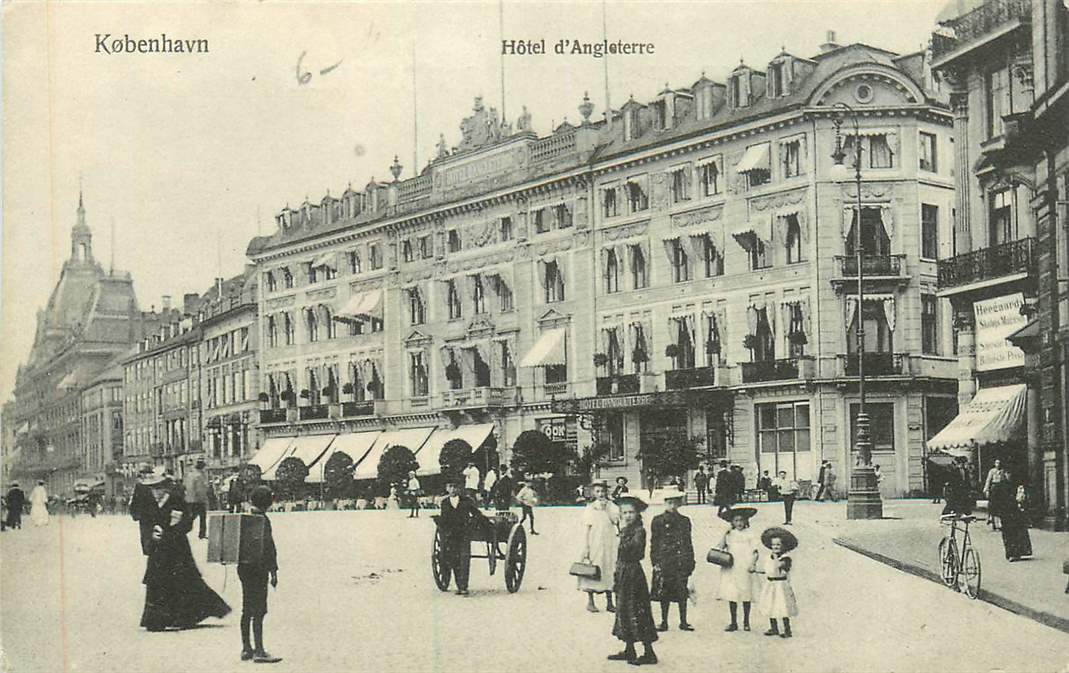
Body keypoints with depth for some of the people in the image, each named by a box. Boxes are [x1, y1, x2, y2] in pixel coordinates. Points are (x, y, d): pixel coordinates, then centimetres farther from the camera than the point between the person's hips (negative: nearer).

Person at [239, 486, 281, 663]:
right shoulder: (262, 519, -14)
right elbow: (268, 547, -15)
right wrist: (273, 571, -12)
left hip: (244, 567, 8)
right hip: (258, 569, -8)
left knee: (247, 610, 13)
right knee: (258, 612, -7)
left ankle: (246, 649, 18)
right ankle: (259, 652, -8)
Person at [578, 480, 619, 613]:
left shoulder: (613, 507, 6)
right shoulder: (589, 509, 1)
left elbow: (616, 522, -11)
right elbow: (586, 529, -1)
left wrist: (606, 509, -14)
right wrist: (585, 547, -7)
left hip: (609, 545, 2)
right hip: (594, 545, -2)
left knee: (609, 573, 2)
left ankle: (609, 602, 9)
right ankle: (590, 602, 10)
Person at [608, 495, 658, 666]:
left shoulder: (639, 530, -14)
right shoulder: (627, 530, 12)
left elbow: (628, 549, -28)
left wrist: (623, 531, -24)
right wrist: (617, 574, 17)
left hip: (634, 573, -9)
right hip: (623, 573, 9)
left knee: (638, 612, -6)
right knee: (624, 611, 13)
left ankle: (649, 653, 0)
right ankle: (629, 650, 22)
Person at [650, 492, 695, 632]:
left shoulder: (684, 521, 11)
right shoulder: (658, 521, 2)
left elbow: (689, 542, 14)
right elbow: (654, 543, 2)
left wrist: (691, 562, 9)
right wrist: (655, 562, -5)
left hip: (681, 561, 2)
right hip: (664, 561, -2)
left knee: (682, 592, 3)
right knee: (664, 593, 2)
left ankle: (683, 622, 11)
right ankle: (664, 622, 12)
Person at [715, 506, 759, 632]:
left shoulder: (749, 534, 3)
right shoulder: (729, 534, 9)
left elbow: (755, 551, 1)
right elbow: (719, 547, 5)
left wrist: (753, 564, -13)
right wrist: (724, 535, -8)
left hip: (745, 570, -2)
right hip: (730, 569, 2)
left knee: (746, 595, 3)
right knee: (731, 596, 0)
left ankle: (746, 622, 17)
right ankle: (734, 622, 9)